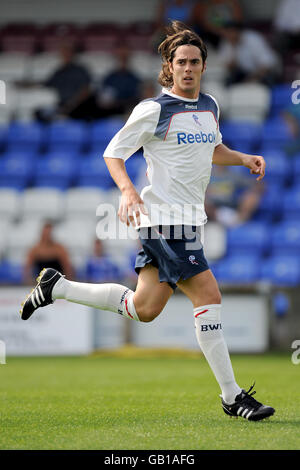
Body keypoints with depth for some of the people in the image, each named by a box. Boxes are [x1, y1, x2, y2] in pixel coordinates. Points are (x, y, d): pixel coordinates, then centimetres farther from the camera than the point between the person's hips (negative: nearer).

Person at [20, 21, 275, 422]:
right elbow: (113, 153, -4)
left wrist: (244, 159, 12)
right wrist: (127, 190, -21)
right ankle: (232, 396, -10)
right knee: (208, 295, -14)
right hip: (164, 217, -8)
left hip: (189, 219, 8)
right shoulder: (154, 110, -8)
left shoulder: (210, 106, 14)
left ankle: (56, 287, 25)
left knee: (145, 308, 11)